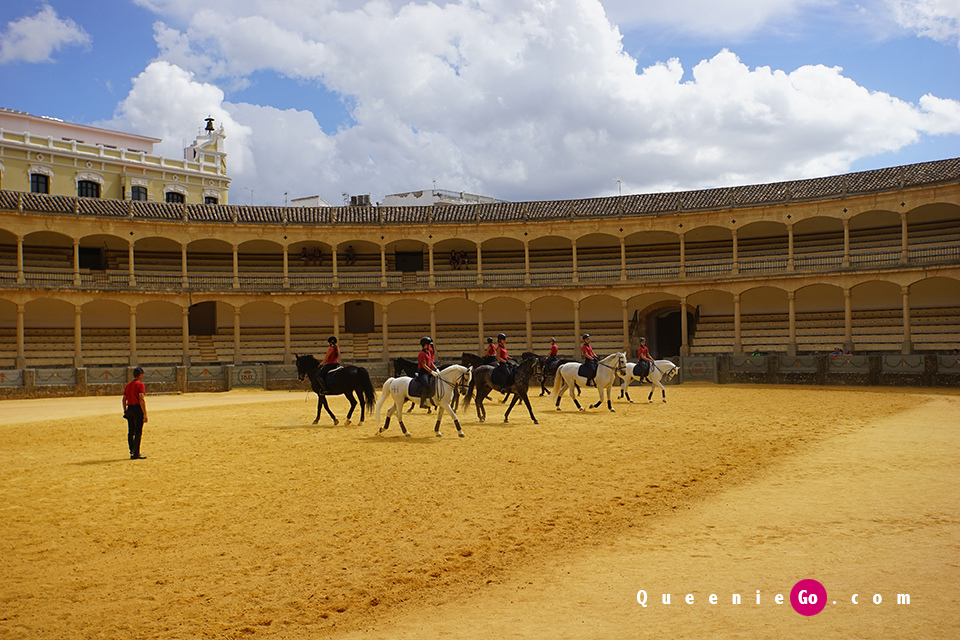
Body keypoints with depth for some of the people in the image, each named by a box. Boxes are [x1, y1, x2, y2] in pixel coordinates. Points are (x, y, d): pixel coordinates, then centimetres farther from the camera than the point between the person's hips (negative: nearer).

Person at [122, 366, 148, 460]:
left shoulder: (128, 385, 13)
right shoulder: (140, 385, -9)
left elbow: (124, 399, 13)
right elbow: (141, 400, -16)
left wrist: (125, 411, 19)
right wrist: (145, 414, -16)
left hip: (129, 409, 7)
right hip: (137, 409, -7)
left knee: (130, 432, 10)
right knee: (138, 433, -4)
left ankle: (132, 452, 14)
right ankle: (136, 453, -5)